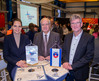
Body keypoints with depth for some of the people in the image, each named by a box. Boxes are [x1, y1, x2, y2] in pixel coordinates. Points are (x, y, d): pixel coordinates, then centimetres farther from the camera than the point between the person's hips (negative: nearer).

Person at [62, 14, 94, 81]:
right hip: (67, 70, 4)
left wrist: (73, 66, -18)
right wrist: (65, 62, -10)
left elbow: (89, 56, -16)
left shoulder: (89, 38, -13)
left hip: (80, 73, -4)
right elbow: (64, 51, 9)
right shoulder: (67, 36, 4)